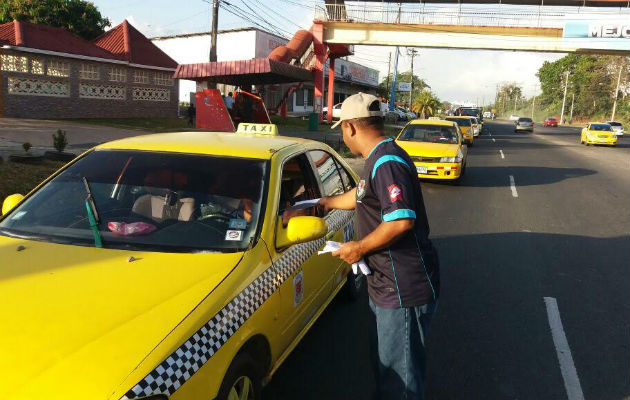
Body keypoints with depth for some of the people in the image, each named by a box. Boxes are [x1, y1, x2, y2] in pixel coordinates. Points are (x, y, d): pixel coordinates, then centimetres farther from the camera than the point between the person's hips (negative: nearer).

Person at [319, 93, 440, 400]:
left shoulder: (387, 162, -22)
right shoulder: (380, 159, 13)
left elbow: (401, 221, -31)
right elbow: (360, 196, 30)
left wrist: (359, 248, -18)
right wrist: (327, 202, 41)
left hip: (403, 289, -11)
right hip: (387, 283, 11)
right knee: (385, 361, 26)